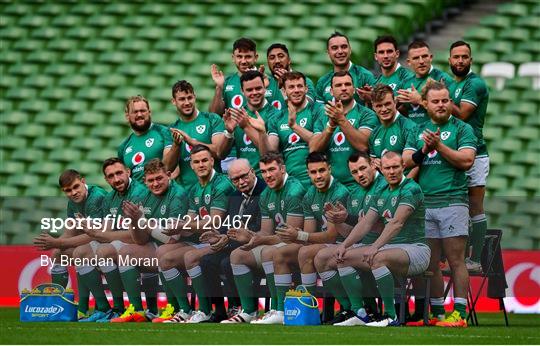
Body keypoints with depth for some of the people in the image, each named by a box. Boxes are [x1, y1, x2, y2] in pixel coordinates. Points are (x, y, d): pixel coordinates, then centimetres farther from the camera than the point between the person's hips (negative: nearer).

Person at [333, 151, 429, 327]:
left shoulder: (411, 189, -12)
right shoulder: (382, 194, 15)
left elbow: (397, 222, -25)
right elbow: (366, 223, 13)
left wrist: (376, 246, -36)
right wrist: (345, 244, -3)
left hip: (415, 248, -9)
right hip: (390, 247, 9)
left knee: (378, 258, -38)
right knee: (344, 257, -3)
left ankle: (390, 316, -30)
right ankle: (359, 313, -5)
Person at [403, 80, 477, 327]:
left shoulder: (462, 129, 3)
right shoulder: (419, 131, 16)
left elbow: (466, 160, -9)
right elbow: (406, 161, 8)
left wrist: (439, 146, -13)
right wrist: (424, 149, -9)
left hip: (452, 202, -4)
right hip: (424, 204, 4)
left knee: (456, 260, -7)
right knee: (431, 263, 6)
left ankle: (459, 313, -7)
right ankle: (437, 313, 11)